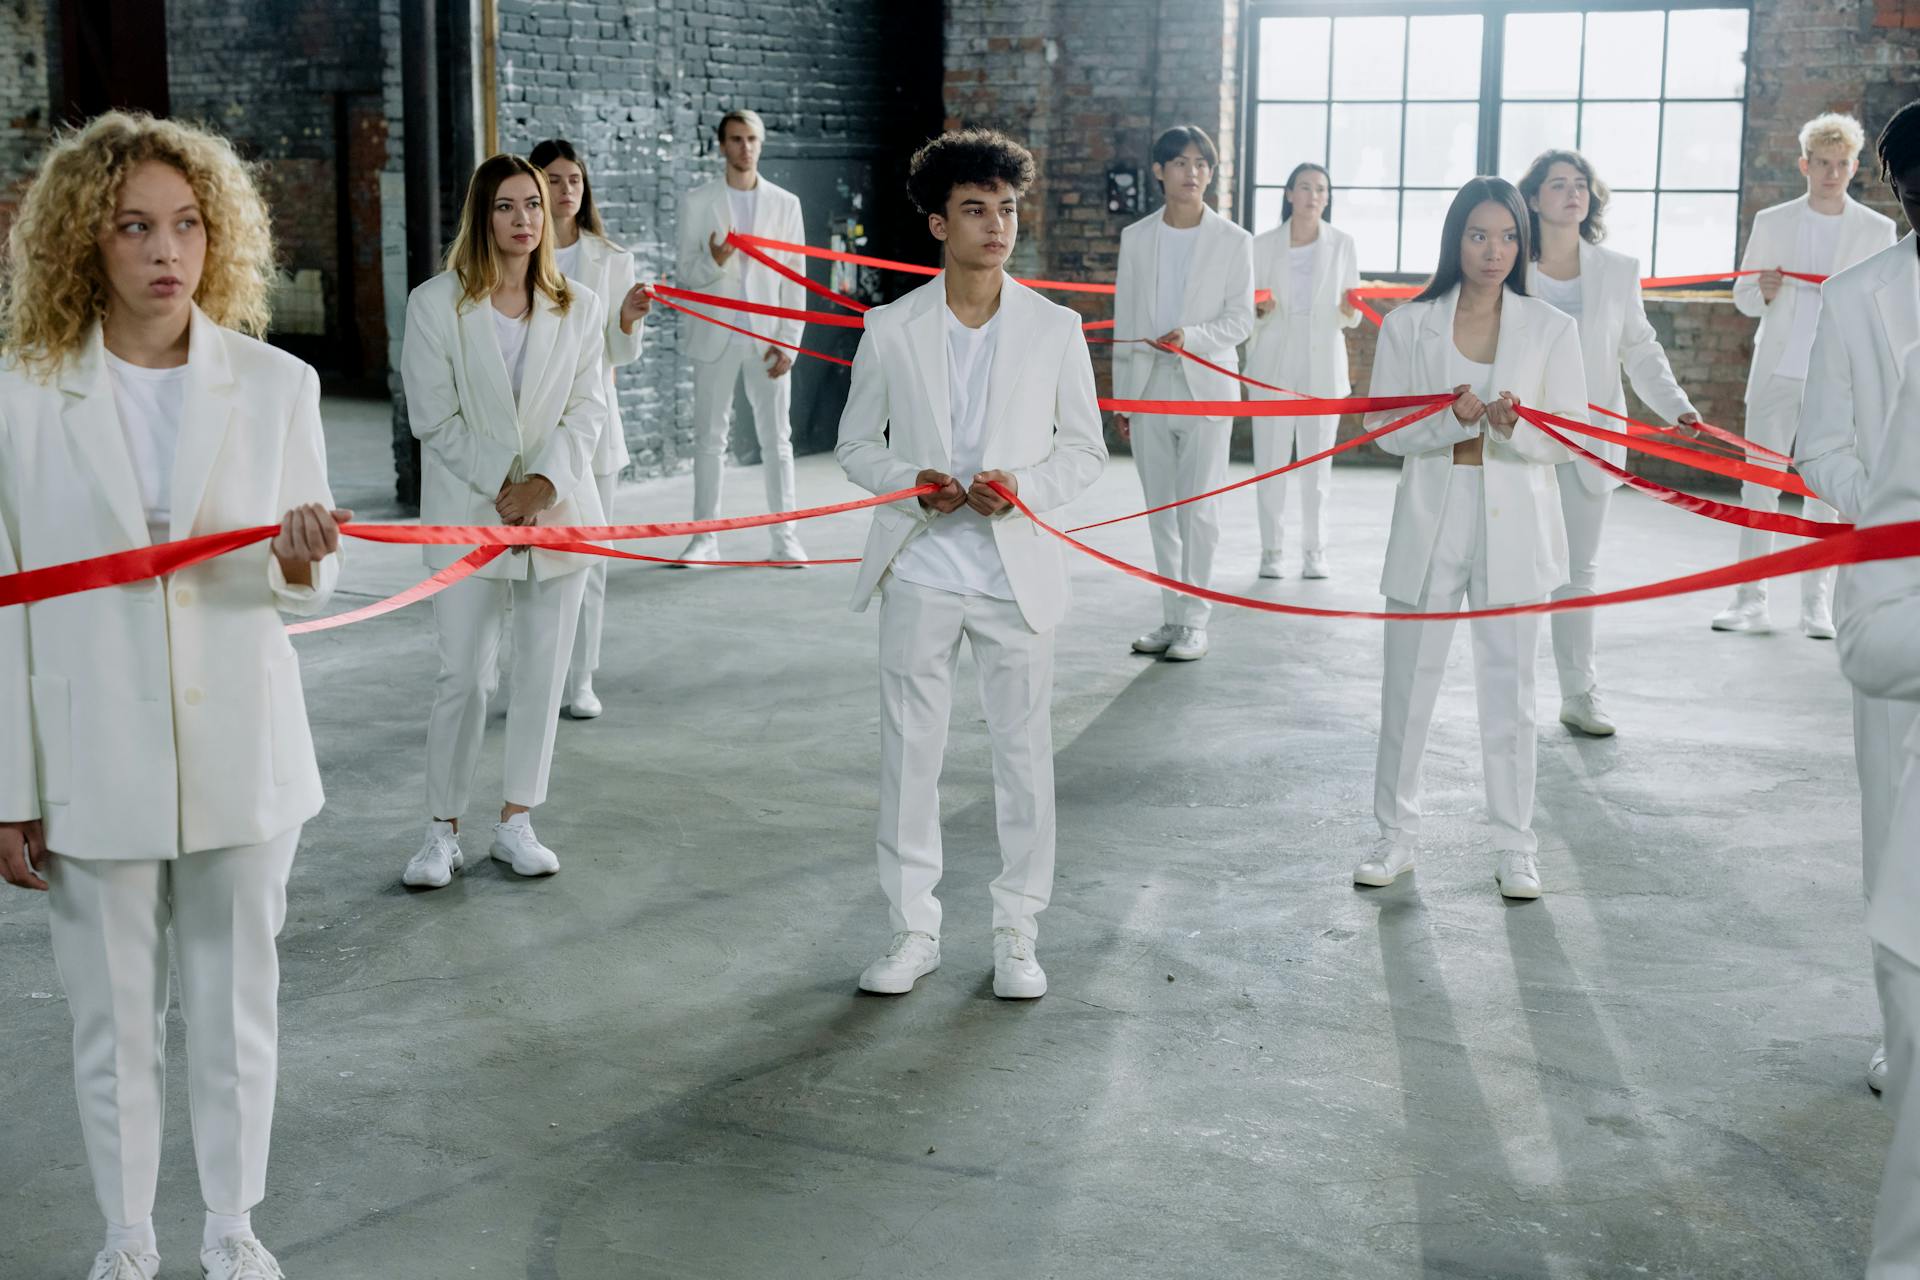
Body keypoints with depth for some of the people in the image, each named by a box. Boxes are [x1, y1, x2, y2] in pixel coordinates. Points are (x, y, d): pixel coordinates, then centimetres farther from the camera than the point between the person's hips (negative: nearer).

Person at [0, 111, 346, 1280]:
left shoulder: (276, 385, -1)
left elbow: (312, 589, 3)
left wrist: (297, 559, -21)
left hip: (241, 759, 1)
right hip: (94, 771, -1)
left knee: (238, 1007, 13)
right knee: (115, 1021, 10)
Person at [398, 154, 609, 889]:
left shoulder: (579, 309, 7)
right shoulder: (436, 304, -1)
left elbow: (586, 412, 2)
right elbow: (433, 416, -5)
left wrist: (544, 483, -13)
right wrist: (500, 486, -12)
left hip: (558, 510, 3)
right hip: (470, 514, -3)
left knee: (542, 674, 6)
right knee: (463, 676, -3)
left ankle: (516, 823, 18)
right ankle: (443, 830, 9)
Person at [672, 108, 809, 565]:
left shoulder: (786, 203, 6)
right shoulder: (697, 202, 3)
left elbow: (795, 278, 4)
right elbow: (687, 273, 2)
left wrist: (788, 342, -4)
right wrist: (714, 261, -21)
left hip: (767, 337, 0)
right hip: (715, 337, 0)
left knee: (777, 439, 2)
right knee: (709, 439, 3)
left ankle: (785, 535, 7)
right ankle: (705, 537, 8)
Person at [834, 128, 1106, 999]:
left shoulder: (1054, 329, 1)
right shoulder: (892, 330, 0)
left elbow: (1086, 449, 5)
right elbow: (855, 444, 7)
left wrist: (1025, 488, -14)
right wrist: (911, 483, -12)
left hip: (1017, 572, 0)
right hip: (920, 570, 0)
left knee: (1024, 755, 6)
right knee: (909, 753, 6)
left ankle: (1016, 934, 19)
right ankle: (913, 931, 19)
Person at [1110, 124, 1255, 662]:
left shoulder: (1233, 241, 0)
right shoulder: (1136, 238, 8)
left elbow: (1240, 320, -1)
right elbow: (1125, 320, 10)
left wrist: (1192, 336, -20)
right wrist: (1120, 395, 8)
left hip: (1205, 387, -3)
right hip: (1148, 389, 3)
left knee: (1198, 509, -3)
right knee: (1160, 510, 8)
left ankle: (1194, 622, 4)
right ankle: (1171, 618, 16)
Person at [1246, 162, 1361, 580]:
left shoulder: (1342, 244, 4)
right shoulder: (1263, 245, 3)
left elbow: (1351, 316, 7)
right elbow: (1246, 309, 6)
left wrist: (1349, 310, -16)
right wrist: (1260, 310, -15)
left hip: (1322, 365, 0)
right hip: (1274, 363, 0)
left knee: (1317, 461, 5)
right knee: (1271, 461, -1)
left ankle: (1314, 550, 12)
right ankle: (1271, 549, 7)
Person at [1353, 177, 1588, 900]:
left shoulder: (1550, 330, 1)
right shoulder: (1408, 325, 2)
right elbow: (1383, 427, -1)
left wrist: (1516, 429, -21)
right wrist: (1448, 422, -20)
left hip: (1513, 525, 0)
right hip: (1430, 520, 1)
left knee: (1509, 690, 5)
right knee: (1407, 685, 7)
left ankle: (1515, 848, 16)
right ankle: (1397, 835, 21)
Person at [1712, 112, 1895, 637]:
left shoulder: (1878, 229, 4)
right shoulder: (1771, 222, 5)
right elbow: (1742, 294, 9)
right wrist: (1762, 292, -13)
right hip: (1777, 372, 1)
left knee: (1825, 490, 3)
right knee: (1758, 485, 1)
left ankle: (1817, 603, 10)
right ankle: (1750, 600, 6)